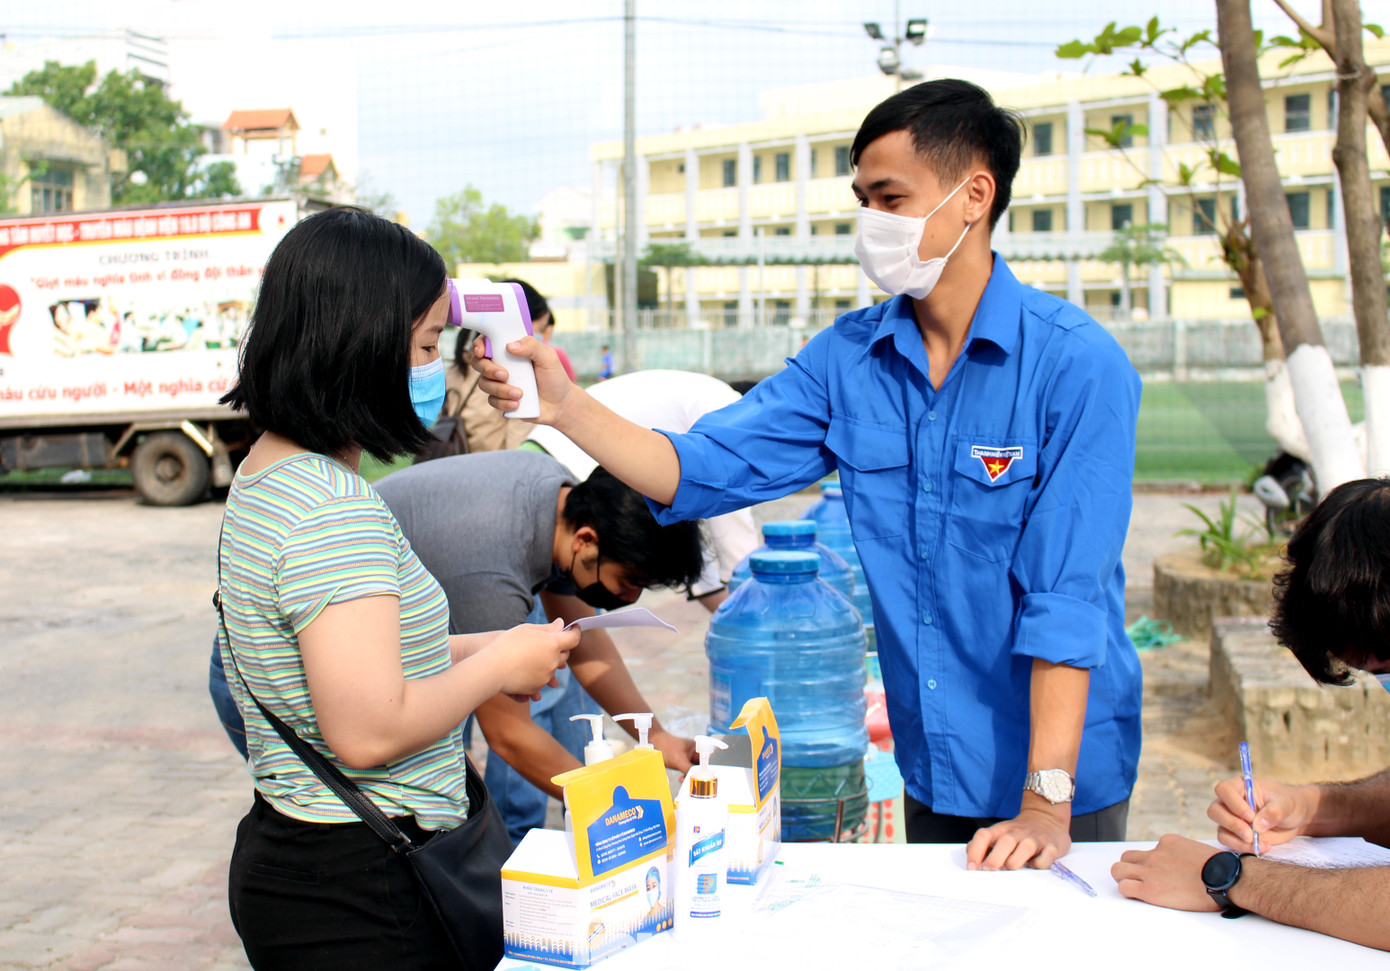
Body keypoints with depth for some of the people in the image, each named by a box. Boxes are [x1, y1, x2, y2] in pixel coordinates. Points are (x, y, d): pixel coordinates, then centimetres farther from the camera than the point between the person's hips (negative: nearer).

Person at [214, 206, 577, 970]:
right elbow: (368, 731, -27)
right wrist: (498, 666, -13)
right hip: (359, 892, -10)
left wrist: (477, 649, 12)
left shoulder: (268, 477, 9)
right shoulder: (336, 508, -23)